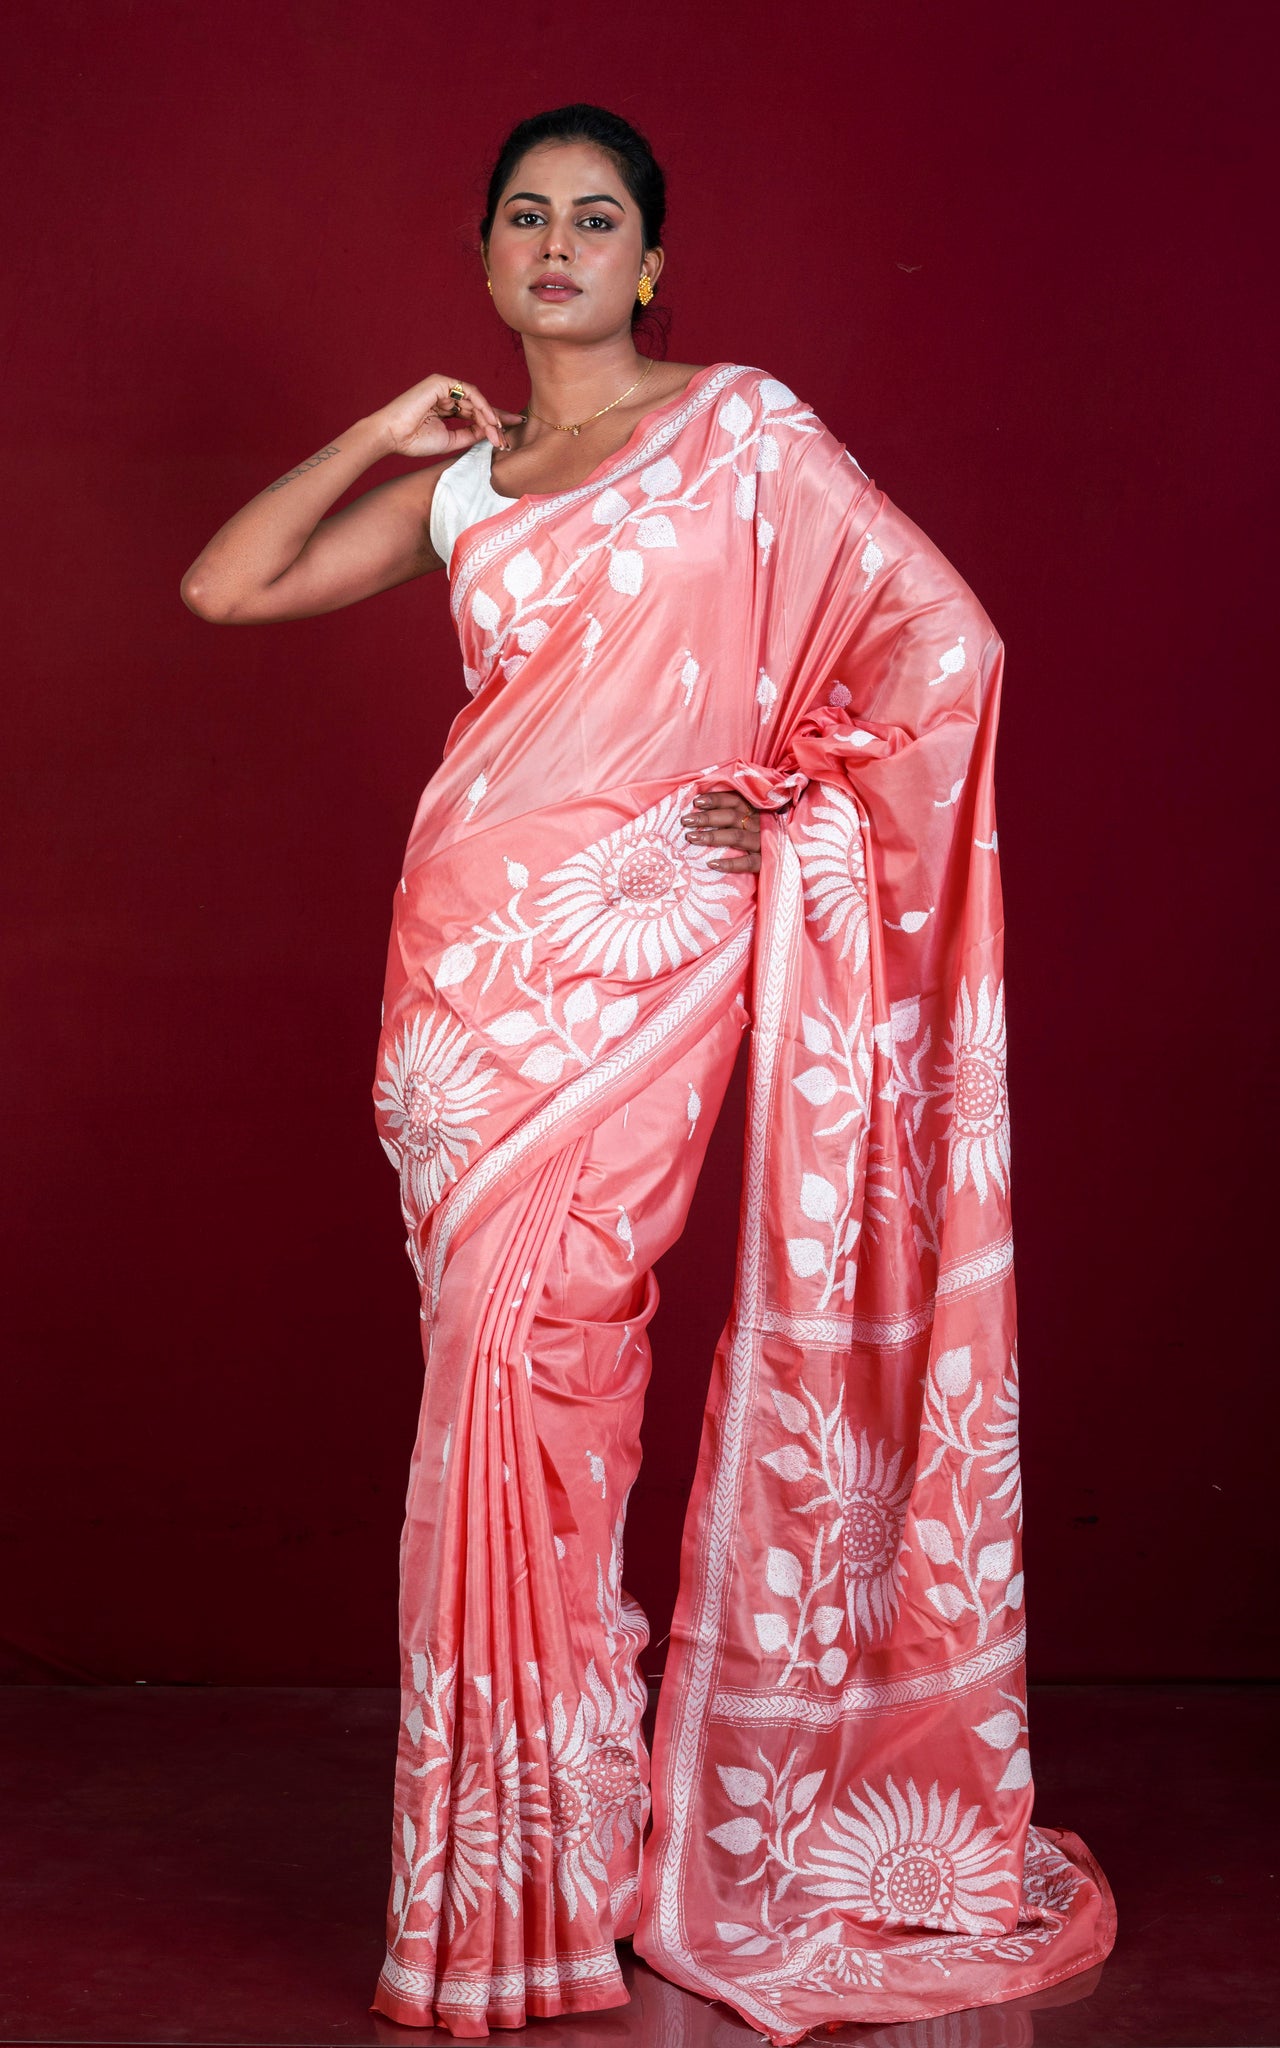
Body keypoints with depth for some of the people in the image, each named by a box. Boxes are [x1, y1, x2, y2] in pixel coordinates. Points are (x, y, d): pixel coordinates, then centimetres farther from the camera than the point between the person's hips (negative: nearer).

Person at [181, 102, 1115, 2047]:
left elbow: (944, 644, -1)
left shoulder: (740, 428, 4)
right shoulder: (462, 482, 17)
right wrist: (378, 436, 8)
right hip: (471, 943, 5)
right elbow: (226, 587, 14)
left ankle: (547, 1878, 4)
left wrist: (787, 796, 0)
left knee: (527, 1351, -10)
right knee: (507, 1364, 3)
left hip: (639, 944, -4)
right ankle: (519, 1859, 13)